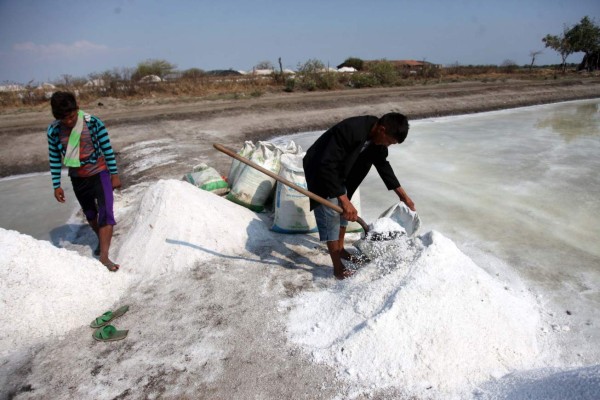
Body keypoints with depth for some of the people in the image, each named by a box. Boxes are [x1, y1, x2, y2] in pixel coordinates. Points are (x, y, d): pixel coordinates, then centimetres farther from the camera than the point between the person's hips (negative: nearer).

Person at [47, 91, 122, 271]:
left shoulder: (93, 123, -16)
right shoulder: (53, 130, -8)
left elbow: (107, 149, -8)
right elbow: (54, 158, 1)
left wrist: (114, 174, -5)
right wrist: (56, 185, 3)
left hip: (99, 173, -3)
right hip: (77, 178, 4)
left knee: (106, 212, -16)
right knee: (90, 214, 17)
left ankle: (104, 255, -15)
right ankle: (102, 241, 41)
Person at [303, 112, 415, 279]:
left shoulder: (377, 137, -11)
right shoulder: (350, 130, -37)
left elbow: (382, 164, 6)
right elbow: (327, 166, -39)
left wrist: (402, 194, 6)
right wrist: (344, 200, -41)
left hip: (340, 174, 8)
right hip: (321, 172, -8)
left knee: (343, 213, 17)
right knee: (331, 219, -7)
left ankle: (340, 249, 38)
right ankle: (338, 269, 4)